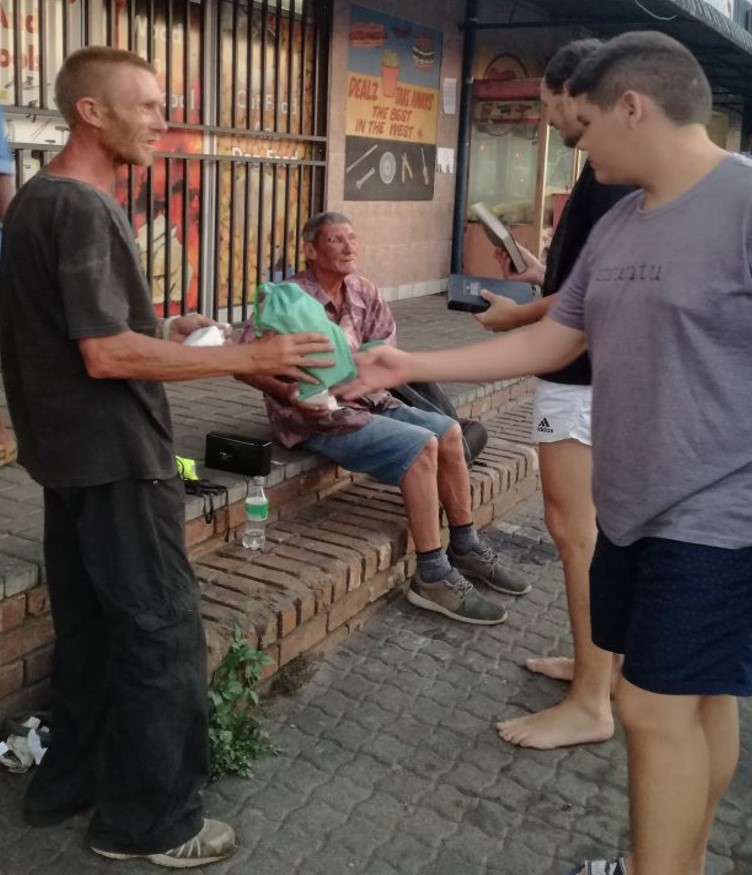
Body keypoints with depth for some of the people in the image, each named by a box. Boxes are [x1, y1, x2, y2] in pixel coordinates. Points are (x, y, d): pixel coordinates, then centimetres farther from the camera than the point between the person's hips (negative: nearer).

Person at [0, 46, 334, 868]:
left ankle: (71, 780, 31)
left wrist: (162, 330, 13)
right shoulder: (82, 207, -19)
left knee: (88, 621, 18)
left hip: (72, 451, 10)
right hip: (113, 456, -10)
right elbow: (107, 355, -24)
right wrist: (246, 356, -23)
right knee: (161, 630, 0)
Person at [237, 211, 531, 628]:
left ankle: (465, 548, 13)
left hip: (364, 400, 8)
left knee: (448, 431, -1)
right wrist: (290, 394, -30)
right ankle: (432, 578, -17)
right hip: (318, 415, -8)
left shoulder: (363, 292, 6)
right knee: (421, 446, -23)